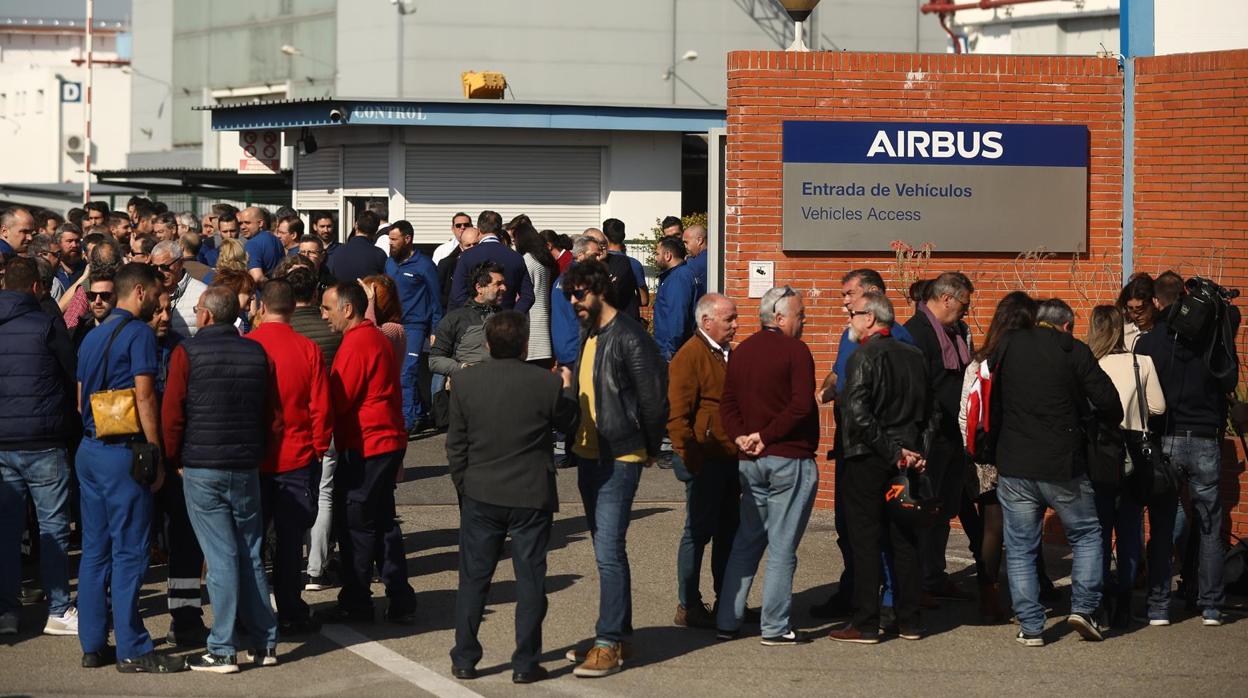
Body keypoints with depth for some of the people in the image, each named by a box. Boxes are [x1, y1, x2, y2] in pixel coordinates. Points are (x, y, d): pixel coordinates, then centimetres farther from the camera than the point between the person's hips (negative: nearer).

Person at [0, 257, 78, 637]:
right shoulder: (47, 325, -8)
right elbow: (74, 377, -1)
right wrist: (69, 424, 15)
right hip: (43, 443, -4)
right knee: (53, 527, 3)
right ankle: (59, 610, 5)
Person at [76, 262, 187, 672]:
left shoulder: (93, 337, 16)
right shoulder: (139, 332, -9)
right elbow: (144, 396, -15)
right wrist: (157, 456, -12)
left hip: (90, 451, 8)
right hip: (123, 453, -8)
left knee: (95, 549, 10)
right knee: (129, 551, -5)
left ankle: (93, 645, 13)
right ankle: (132, 650, -4)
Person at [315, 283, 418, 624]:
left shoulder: (356, 344, -16)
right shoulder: (376, 338, 15)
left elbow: (338, 400, -17)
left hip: (364, 446, -10)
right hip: (388, 441, 10)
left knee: (355, 524, -1)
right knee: (382, 522, 13)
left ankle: (355, 604, 6)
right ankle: (401, 602, 15)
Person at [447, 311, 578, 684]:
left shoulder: (465, 381, -6)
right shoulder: (546, 383, -13)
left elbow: (456, 443, 0)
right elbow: (564, 421, 6)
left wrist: (462, 483, 13)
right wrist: (567, 388, 23)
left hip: (480, 495, 2)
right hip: (531, 496, -2)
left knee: (473, 578, 11)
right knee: (530, 580, 7)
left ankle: (464, 660, 15)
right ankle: (525, 663, 9)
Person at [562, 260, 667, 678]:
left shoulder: (628, 338, -16)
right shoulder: (589, 334, 12)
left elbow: (653, 400, -13)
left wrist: (649, 451, -4)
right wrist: (576, 440, 15)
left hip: (618, 460, -9)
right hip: (589, 455, 9)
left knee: (608, 552, -10)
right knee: (606, 551, 13)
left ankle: (610, 644, -6)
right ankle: (617, 636, 21)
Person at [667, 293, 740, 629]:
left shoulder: (727, 355, 15)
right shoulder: (690, 356, -13)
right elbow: (678, 414, -17)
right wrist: (689, 459, -20)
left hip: (730, 459, 9)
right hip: (705, 459, -9)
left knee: (728, 531, 13)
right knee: (699, 531, -3)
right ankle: (687, 606, 3)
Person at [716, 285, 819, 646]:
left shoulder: (741, 352, 12)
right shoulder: (794, 350, -10)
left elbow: (727, 403, 11)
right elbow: (801, 405, -20)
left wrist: (741, 437, -1)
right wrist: (766, 436, -13)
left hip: (750, 462, 7)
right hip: (790, 460, -7)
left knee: (746, 542, 15)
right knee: (782, 547, -2)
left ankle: (728, 620, 15)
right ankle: (775, 627, 0)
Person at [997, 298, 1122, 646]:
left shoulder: (1009, 347, 4)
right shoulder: (1075, 352, -5)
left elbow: (993, 396, 14)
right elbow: (1109, 402, -8)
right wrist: (1103, 423, 13)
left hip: (1014, 467, 2)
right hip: (1064, 468, -2)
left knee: (1020, 548, 8)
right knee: (1087, 535, 17)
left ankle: (1031, 627, 5)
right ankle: (1083, 607, 5)